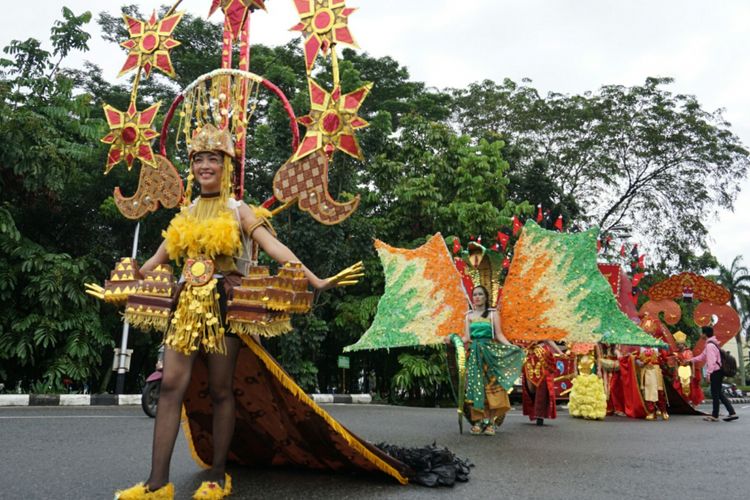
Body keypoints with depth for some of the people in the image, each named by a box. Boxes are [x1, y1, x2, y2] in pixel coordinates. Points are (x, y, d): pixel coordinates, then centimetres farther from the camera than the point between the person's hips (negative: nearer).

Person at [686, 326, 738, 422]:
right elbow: (702, 356, 25)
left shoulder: (710, 345, -17)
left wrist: (708, 373, -21)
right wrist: (690, 360, 27)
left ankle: (715, 415, 9)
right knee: (718, 393, 13)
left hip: (715, 372, -10)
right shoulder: (711, 344, 15)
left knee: (715, 393, 0)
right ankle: (732, 413, 11)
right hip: (718, 371, 10)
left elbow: (712, 360, -23)